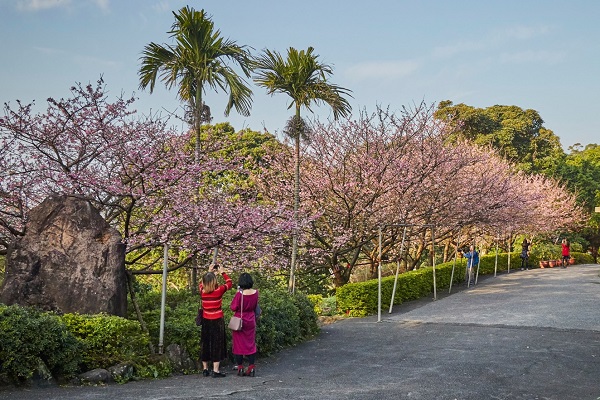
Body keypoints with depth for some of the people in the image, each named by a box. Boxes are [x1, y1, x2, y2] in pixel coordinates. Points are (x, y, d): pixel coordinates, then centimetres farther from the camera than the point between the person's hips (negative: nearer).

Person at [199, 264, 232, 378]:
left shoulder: (202, 291, -5)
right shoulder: (218, 290, -15)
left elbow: (201, 282, 20)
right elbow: (229, 283, 4)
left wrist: (210, 272, 21)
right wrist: (222, 272, 13)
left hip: (206, 321, 4)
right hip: (217, 321, -4)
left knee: (205, 344, 13)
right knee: (217, 344, 3)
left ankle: (205, 369, 21)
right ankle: (216, 371, 3)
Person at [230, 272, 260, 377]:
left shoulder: (240, 294, -20)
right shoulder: (255, 293, -6)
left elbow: (233, 307, -10)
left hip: (240, 321, -4)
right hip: (251, 321, 4)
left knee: (239, 344, 7)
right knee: (251, 344, 11)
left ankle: (240, 368, 10)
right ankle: (251, 368, 11)